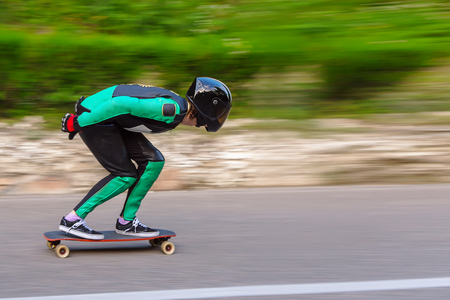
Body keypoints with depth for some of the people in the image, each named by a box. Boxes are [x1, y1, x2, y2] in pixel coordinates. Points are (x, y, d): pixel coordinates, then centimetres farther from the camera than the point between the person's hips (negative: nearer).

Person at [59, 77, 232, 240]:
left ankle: (126, 221, 9)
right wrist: (79, 123, -22)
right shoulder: (171, 109, -25)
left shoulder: (177, 110, 8)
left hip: (111, 122, 10)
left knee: (153, 162, 3)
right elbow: (120, 104, -29)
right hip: (93, 118, -10)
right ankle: (72, 220, -5)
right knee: (125, 176, -10)